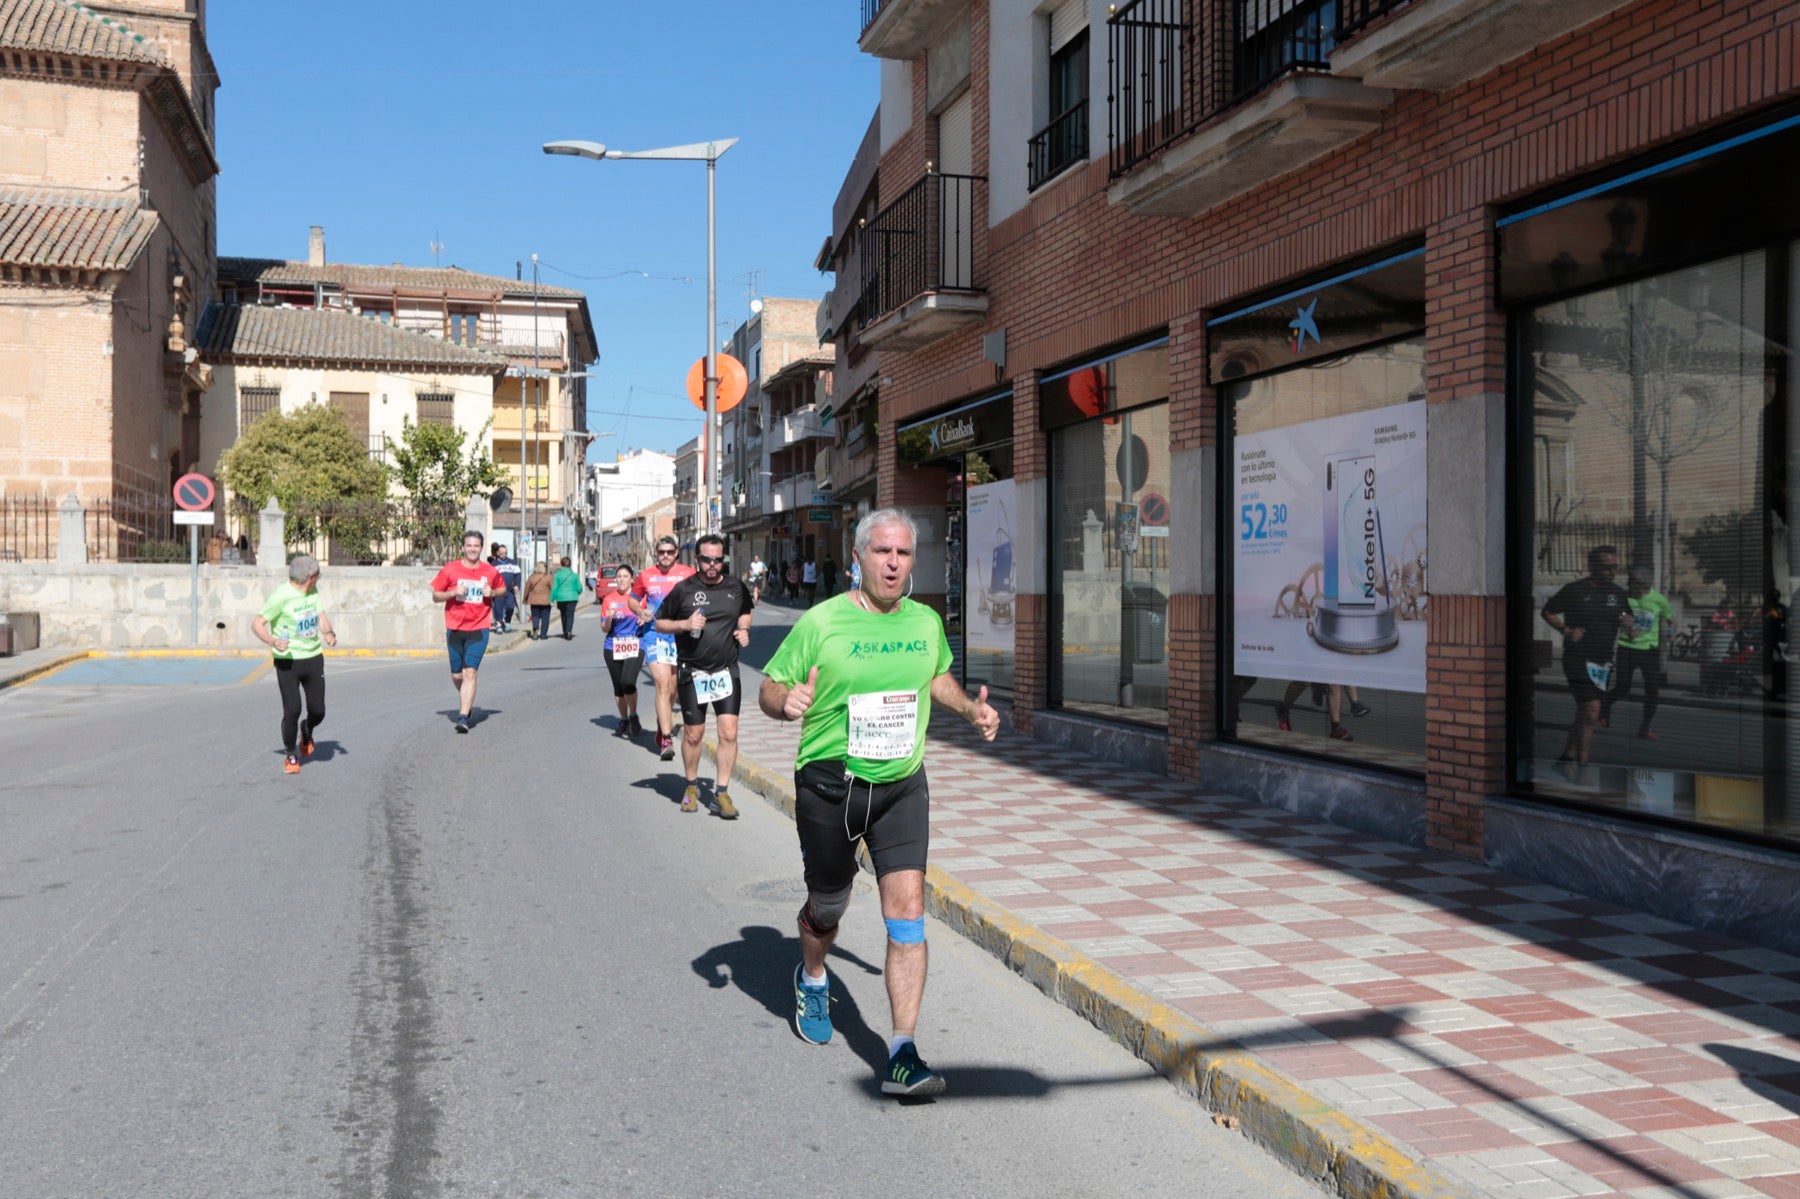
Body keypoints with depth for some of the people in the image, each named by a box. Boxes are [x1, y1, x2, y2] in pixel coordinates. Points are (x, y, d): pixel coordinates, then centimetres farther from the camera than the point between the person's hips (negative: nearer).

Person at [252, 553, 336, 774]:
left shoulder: (313, 591, 6)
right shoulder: (281, 596, -16)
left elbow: (321, 616, 11)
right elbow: (256, 624, -14)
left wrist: (329, 633, -11)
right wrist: (273, 642, -32)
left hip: (314, 658, 5)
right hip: (287, 661, -5)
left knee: (318, 711, 2)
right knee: (292, 710, -8)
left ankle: (306, 731, 38)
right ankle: (291, 754, 15)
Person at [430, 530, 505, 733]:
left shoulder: (490, 571, 2)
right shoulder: (450, 569, 0)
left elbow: (502, 588, 20)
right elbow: (435, 595, 5)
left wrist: (492, 592, -3)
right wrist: (454, 592, -13)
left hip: (479, 629, -1)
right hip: (455, 628, 1)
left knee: (470, 672, -14)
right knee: (457, 676, 9)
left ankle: (463, 717, -14)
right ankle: (466, 703, 39)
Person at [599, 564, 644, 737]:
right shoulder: (608, 599, 5)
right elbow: (604, 628, 6)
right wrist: (609, 618, -14)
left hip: (634, 646, -2)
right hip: (613, 647, 2)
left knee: (628, 682, -19)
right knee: (618, 686, 8)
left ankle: (633, 717, 1)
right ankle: (624, 720, 25)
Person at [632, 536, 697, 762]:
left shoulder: (687, 573, 1)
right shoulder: (646, 576, 6)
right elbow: (633, 598, 22)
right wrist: (640, 612, 1)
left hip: (680, 635, 1)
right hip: (655, 635, -1)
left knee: (672, 689, 11)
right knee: (663, 686, -14)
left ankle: (663, 727, 35)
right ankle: (667, 739, -17)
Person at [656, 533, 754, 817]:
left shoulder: (735, 588, 4)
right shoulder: (683, 589, -4)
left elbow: (746, 612, 25)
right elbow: (659, 623, 3)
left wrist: (743, 629, 5)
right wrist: (685, 624, -14)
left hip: (726, 671, 2)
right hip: (692, 674, -2)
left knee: (729, 732, -7)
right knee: (693, 734, 8)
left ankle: (721, 793, 2)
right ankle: (691, 787, 29)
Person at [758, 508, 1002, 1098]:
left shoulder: (926, 622, 3)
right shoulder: (821, 623, -11)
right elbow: (769, 688, -5)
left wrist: (971, 707, 5)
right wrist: (787, 701, -28)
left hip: (901, 785, 2)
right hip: (829, 784, -2)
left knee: (908, 911, -10)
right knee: (828, 905, 16)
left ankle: (902, 1055, -6)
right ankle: (812, 980, 51)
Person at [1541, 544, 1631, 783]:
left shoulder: (1618, 593, 11)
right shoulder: (1575, 590, -6)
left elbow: (1628, 619, 22)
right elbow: (1547, 612, 0)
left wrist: (1627, 622, -2)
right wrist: (1566, 630, -14)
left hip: (1603, 662, 7)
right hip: (1578, 658, -7)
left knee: (1584, 714, 14)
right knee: (1591, 711, -15)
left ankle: (1567, 759, 28)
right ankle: (1582, 768, -8)